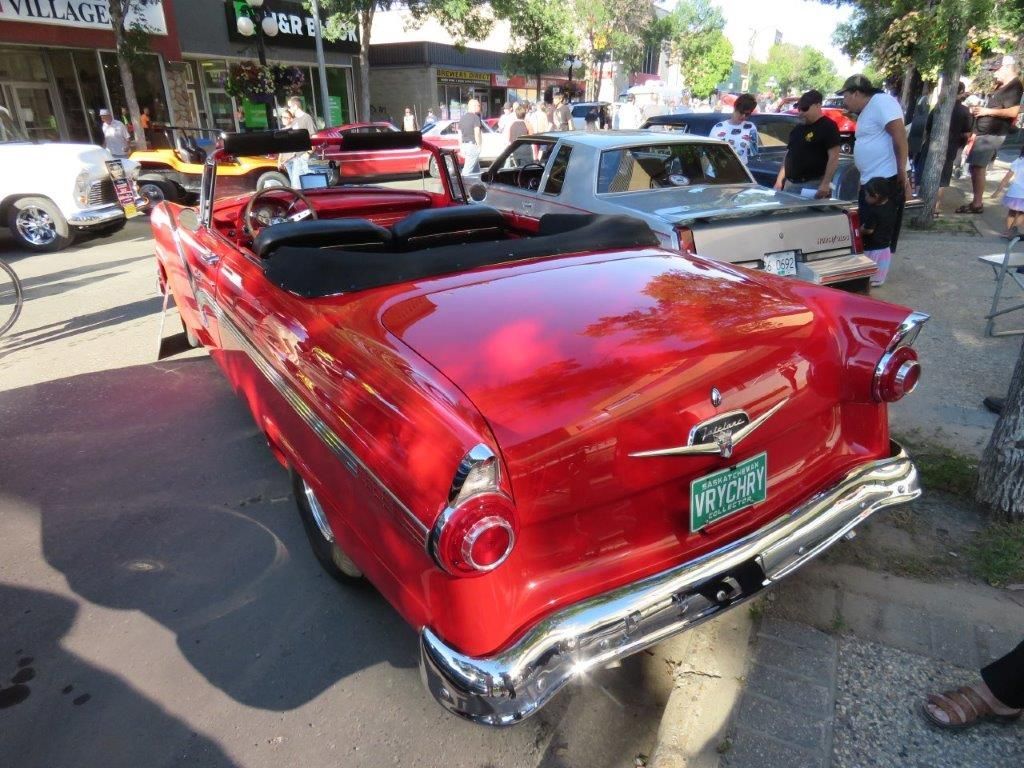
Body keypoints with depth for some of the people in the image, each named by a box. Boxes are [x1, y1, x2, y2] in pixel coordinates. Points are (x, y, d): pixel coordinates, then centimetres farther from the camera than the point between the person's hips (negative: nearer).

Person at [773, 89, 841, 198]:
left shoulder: (828, 127, -6)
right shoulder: (797, 129, 17)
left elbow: (833, 157, -13)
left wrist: (825, 183, -22)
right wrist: (780, 180, 13)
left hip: (813, 185, -8)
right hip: (790, 184, 8)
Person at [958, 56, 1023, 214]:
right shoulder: (1002, 87, 21)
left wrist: (987, 111, -18)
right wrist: (978, 110, 15)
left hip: (992, 135, -10)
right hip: (983, 134, 10)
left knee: (977, 167, -14)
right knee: (974, 167, 9)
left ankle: (977, 204, -13)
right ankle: (976, 202, 14)